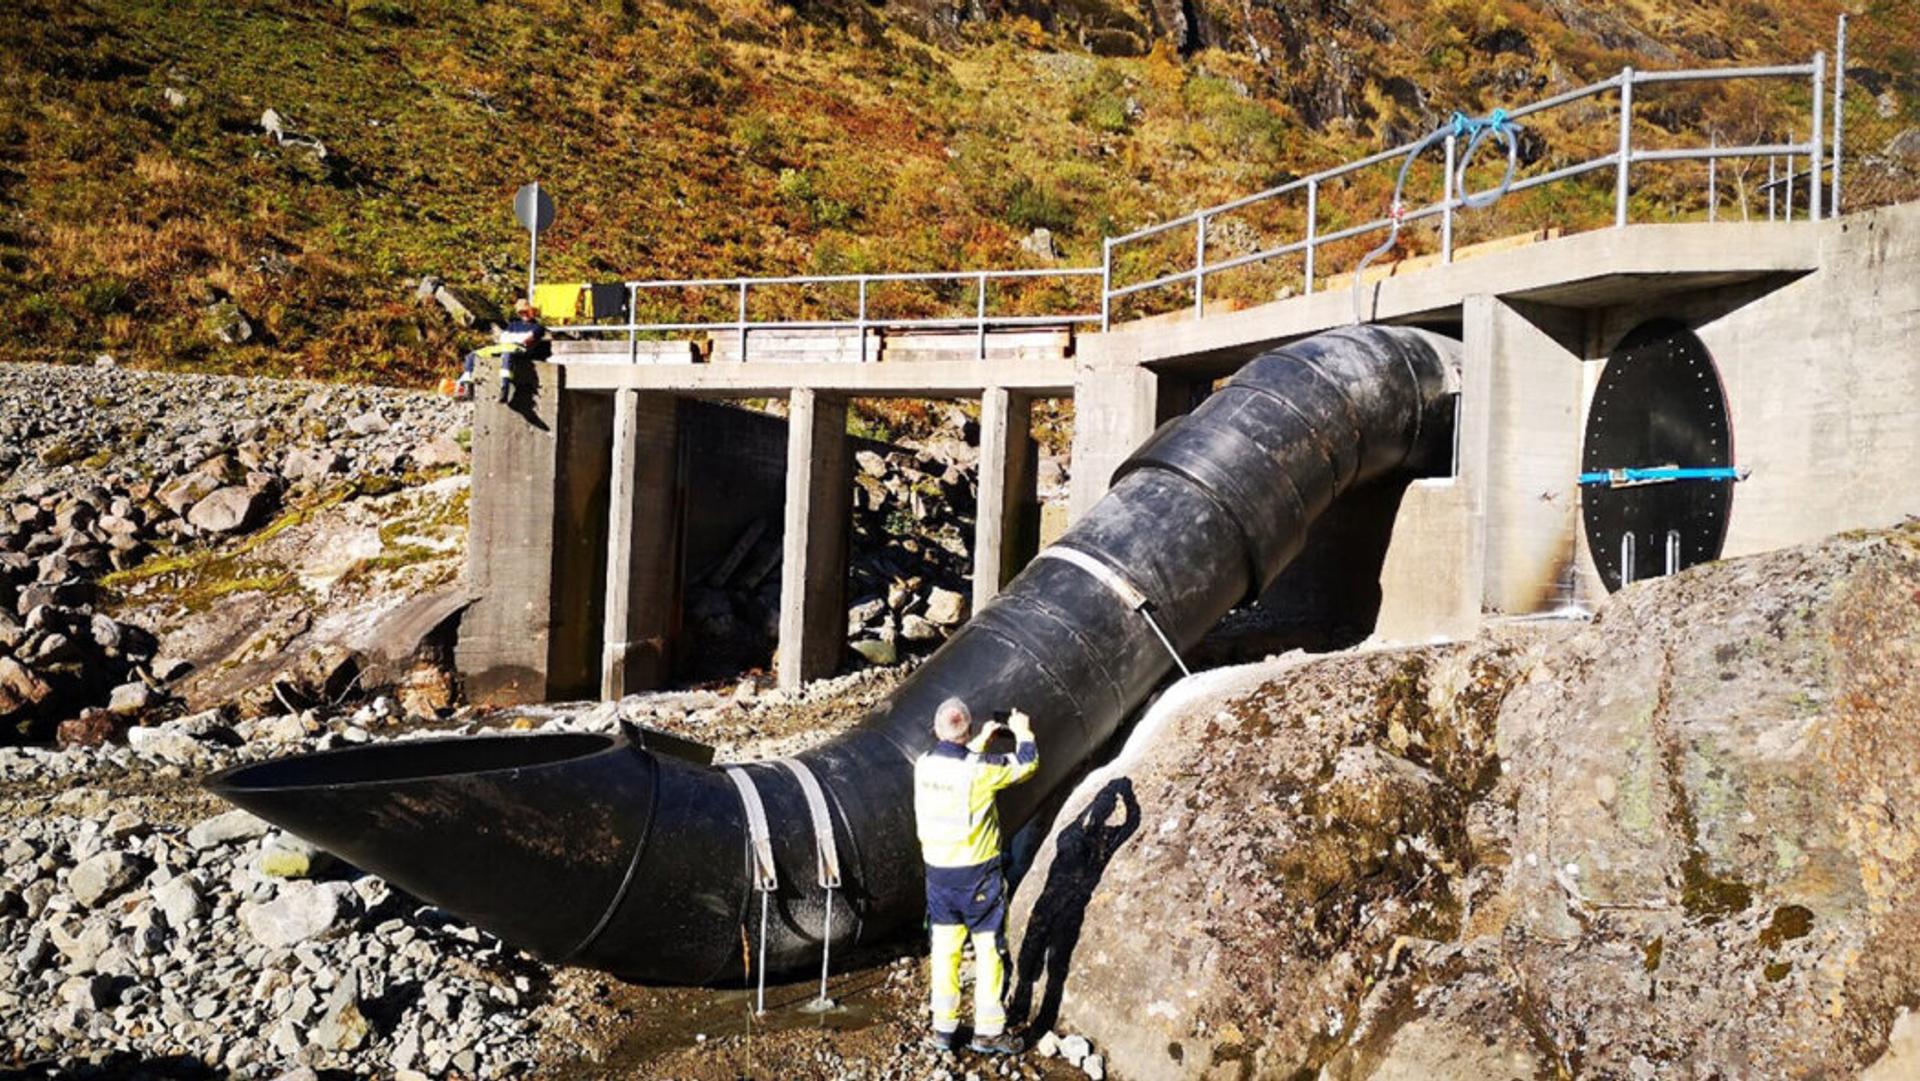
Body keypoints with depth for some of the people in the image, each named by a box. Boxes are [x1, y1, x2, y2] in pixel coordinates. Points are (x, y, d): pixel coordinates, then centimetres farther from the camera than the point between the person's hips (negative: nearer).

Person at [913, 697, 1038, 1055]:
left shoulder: (923, 765, -4)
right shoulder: (981, 769, -20)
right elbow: (1027, 764, -6)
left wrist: (980, 743, 25)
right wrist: (1023, 733, 11)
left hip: (937, 870, 5)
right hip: (977, 873, -5)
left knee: (945, 948, 14)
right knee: (989, 948, 7)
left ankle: (944, 1027, 22)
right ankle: (988, 1029, 13)